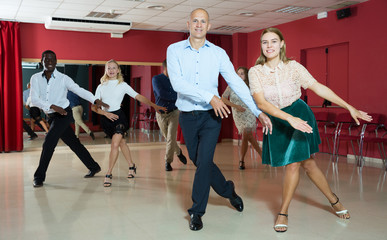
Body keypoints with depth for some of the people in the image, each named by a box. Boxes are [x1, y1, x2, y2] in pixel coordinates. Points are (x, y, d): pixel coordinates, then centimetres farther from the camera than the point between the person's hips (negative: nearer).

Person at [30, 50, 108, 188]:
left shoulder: (63, 78, -8)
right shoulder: (35, 78, -1)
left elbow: (79, 90, -15)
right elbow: (34, 99, -10)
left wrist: (95, 100, -30)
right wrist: (53, 106, -23)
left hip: (64, 115, -4)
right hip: (51, 116, 4)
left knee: (48, 142, -17)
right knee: (73, 143, 12)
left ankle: (39, 176, -4)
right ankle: (94, 167, 26)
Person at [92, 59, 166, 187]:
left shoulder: (123, 85, 4)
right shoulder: (101, 87, 8)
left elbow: (138, 97, 0)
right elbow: (94, 106, 2)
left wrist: (154, 105, -9)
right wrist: (106, 113, -14)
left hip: (119, 116, -3)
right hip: (105, 119, 3)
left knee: (114, 144, -18)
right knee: (121, 142, 14)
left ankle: (109, 174, -8)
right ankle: (131, 166, 33)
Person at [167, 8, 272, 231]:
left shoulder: (218, 53, 0)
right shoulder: (175, 50, -2)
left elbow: (236, 83, -3)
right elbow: (177, 82, -16)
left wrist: (259, 112, -8)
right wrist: (209, 97, -24)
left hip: (211, 116, -1)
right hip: (187, 117, 2)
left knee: (204, 162, -8)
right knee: (199, 162, 13)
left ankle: (197, 212, 9)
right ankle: (228, 190, 39)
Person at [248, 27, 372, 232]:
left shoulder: (293, 67, -9)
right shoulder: (255, 72, -9)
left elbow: (318, 88, -5)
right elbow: (261, 103, -20)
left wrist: (349, 107, -7)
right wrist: (289, 118, -32)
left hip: (299, 115, -1)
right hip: (277, 121, 1)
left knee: (294, 163, -3)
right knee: (307, 163, 3)